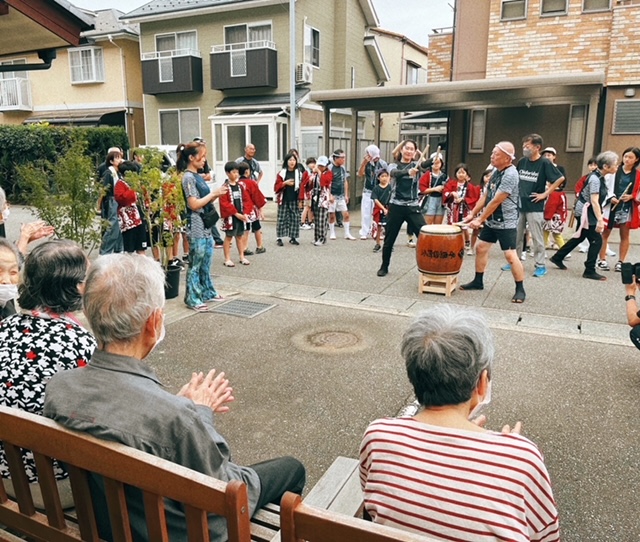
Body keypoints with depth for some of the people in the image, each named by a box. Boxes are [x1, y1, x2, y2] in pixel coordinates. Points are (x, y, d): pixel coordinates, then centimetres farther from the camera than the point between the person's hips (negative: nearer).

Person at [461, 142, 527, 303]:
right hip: (491, 221, 9)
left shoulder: (510, 175, -21)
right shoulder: (496, 171, 8)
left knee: (510, 255, -8)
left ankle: (520, 290, 3)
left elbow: (496, 201, -23)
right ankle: (478, 281, 25)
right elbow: (486, 195, 13)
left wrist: (479, 219, -18)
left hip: (506, 223, -9)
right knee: (480, 248, 12)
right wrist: (473, 213, 8)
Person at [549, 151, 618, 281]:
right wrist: (600, 220, -29)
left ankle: (557, 258, 30)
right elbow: (594, 201, -26)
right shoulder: (595, 178, -21)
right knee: (596, 240, -5)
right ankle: (589, 271, 5)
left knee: (580, 237, 18)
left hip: (587, 212, 10)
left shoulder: (599, 177, 7)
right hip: (586, 212, -10)